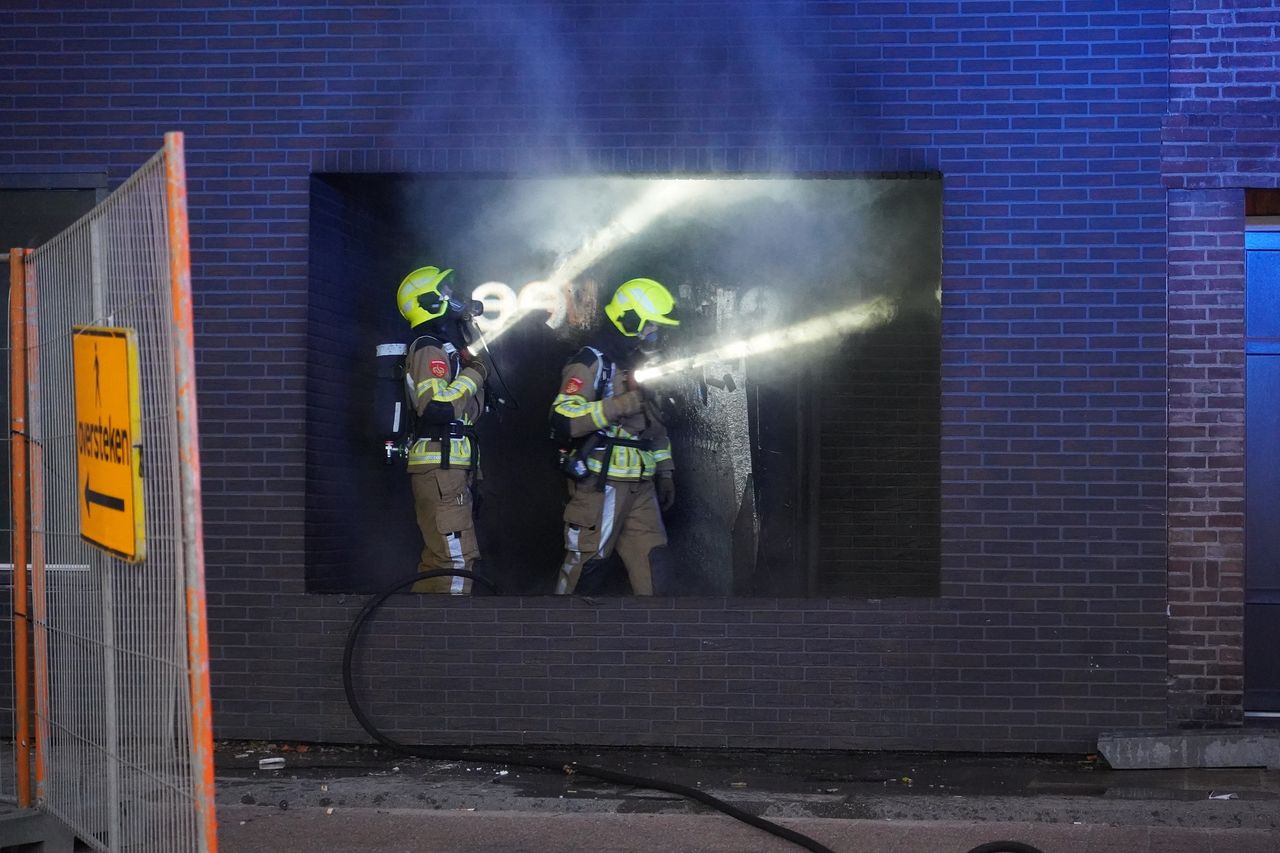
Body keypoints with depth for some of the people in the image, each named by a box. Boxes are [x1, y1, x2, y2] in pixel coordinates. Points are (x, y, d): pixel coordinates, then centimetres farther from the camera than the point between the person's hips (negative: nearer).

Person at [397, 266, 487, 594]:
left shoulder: (443, 347, 21)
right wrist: (473, 374, -15)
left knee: (437, 557, 14)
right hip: (440, 466, -11)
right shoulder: (430, 349, -11)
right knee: (456, 559, -14)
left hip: (445, 467, 11)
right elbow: (436, 405, -26)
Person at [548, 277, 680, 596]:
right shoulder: (591, 364, -9)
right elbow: (562, 422, -22)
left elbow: (655, 423, 26)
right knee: (583, 558, -3)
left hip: (640, 484, 8)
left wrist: (665, 471, 20)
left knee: (649, 562, 3)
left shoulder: (643, 367, 18)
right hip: (600, 483, -8)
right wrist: (618, 405, -25)